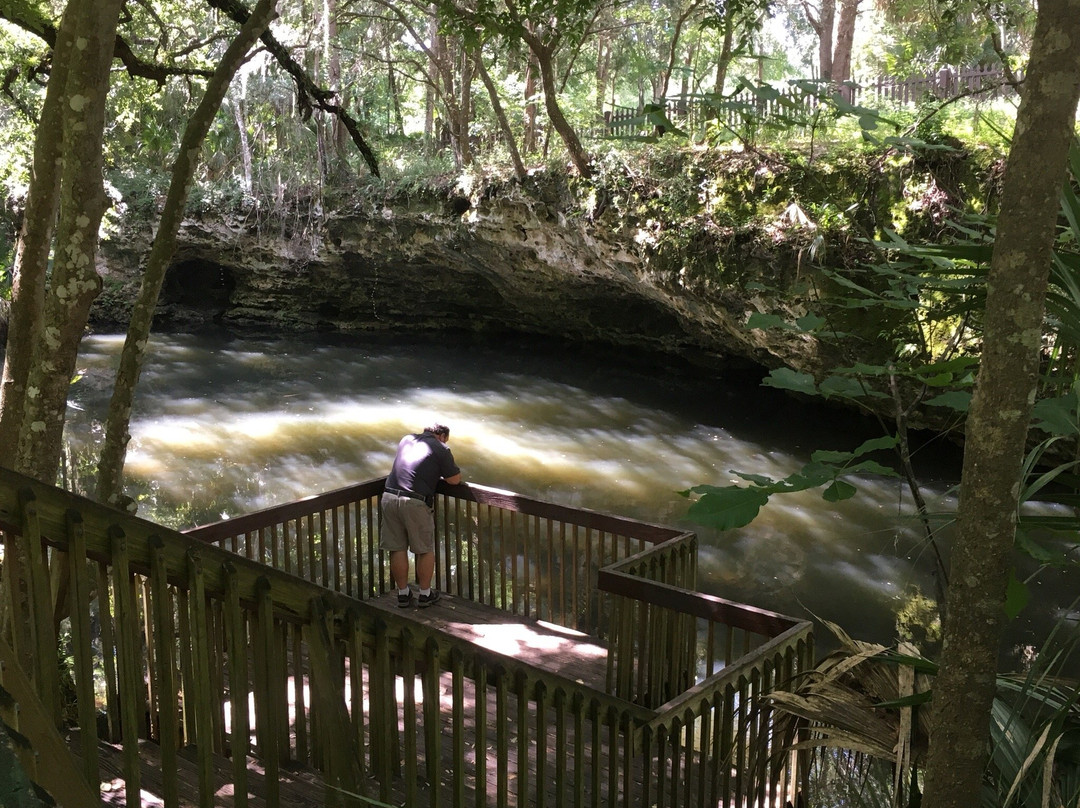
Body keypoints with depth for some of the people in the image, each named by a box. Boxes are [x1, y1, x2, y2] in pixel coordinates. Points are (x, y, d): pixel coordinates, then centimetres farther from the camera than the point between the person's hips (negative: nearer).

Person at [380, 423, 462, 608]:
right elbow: (455, 480, 4)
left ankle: (403, 593, 22)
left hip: (389, 497, 5)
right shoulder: (441, 449, 1)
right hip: (415, 503, -5)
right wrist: (442, 471, 22)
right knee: (425, 550, 12)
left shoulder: (406, 440, 18)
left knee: (397, 549, 13)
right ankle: (425, 594, 21)